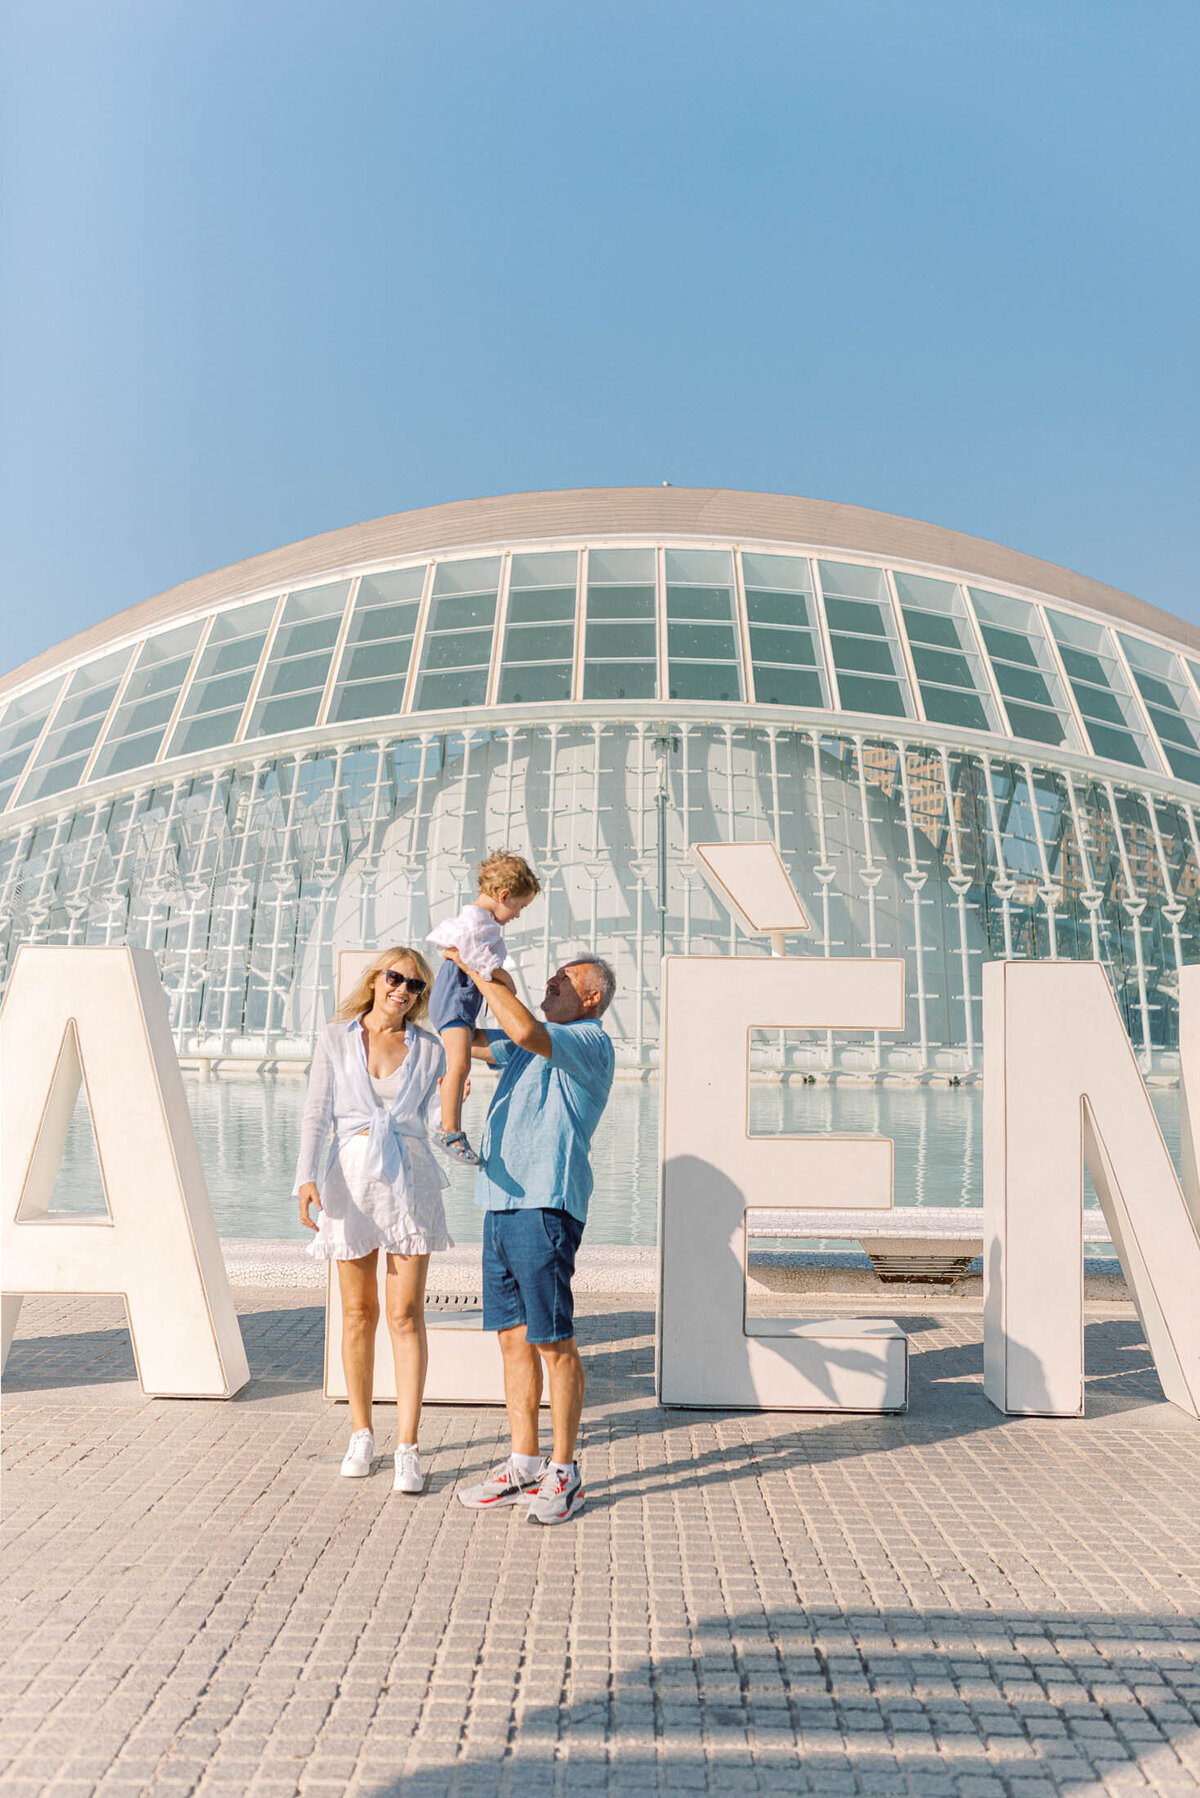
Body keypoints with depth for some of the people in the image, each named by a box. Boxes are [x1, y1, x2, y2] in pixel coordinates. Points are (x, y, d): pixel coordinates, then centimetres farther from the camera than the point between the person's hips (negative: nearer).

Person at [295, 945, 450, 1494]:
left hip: (408, 1182, 0)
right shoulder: (336, 1038, 3)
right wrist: (307, 1177, -14)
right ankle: (361, 1433, 25)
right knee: (358, 1313, 9)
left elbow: (431, 1120, 10)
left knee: (406, 1315, -3)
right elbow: (317, 1112, -4)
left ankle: (407, 1448, 2)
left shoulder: (428, 1049, 4)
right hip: (350, 1181, 0)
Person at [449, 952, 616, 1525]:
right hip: (501, 1200, 9)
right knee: (513, 1336, 11)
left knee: (554, 1341, -3)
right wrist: (460, 972, 15)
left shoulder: (590, 1042, -6)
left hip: (545, 1203, -9)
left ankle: (563, 1473, 7)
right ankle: (523, 1465, 19)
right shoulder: (534, 1046, 22)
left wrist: (477, 970, -14)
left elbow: (525, 1030, -24)